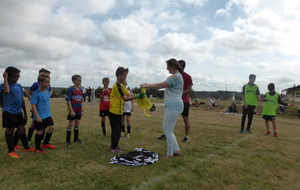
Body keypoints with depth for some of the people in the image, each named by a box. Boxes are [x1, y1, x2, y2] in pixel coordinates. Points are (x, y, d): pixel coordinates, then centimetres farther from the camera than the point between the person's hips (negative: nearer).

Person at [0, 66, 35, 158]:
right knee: (10, 131, 7)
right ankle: (11, 151, 20)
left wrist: (25, 112, 13)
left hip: (19, 112, 5)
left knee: (21, 130, 13)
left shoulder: (19, 86, 8)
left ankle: (26, 147, 27)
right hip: (8, 113, -5)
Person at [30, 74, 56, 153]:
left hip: (47, 115, 7)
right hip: (40, 117, -7)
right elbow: (33, 106, -18)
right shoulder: (36, 93, -17)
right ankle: (37, 148, 23)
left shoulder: (47, 91, 5)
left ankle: (45, 143, 27)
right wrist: (37, 117, -21)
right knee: (40, 131, 3)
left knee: (52, 127, 7)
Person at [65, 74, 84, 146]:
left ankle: (76, 139, 27)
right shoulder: (70, 89, -11)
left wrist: (82, 110, 12)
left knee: (77, 124, 14)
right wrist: (71, 111, -19)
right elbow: (68, 101, -14)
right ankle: (67, 141, 9)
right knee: (70, 124, 0)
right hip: (72, 111, -6)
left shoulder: (80, 90, 9)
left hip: (78, 111, 6)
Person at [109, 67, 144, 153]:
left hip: (118, 112, 9)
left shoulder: (121, 86, 14)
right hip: (115, 112, -9)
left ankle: (114, 145, 29)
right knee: (116, 130, 1)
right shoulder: (117, 85, -17)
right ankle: (114, 148, 14)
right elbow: (125, 98, -24)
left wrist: (138, 94, -7)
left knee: (117, 130, 17)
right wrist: (137, 96, -27)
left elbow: (128, 94, 7)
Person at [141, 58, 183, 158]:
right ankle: (176, 150, 25)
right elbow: (163, 85, 20)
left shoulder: (175, 76, -14)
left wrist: (146, 86, -8)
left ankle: (170, 154, 13)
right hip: (173, 106, 11)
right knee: (166, 129, 17)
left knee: (168, 131, -1)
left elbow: (160, 85, -16)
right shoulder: (178, 76, 20)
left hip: (173, 107, -11)